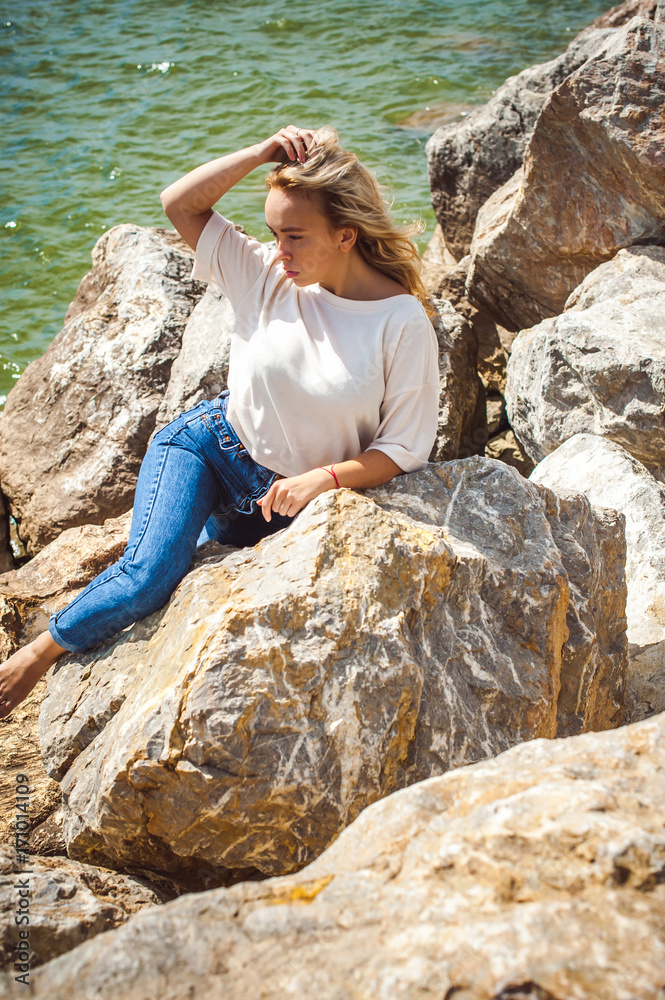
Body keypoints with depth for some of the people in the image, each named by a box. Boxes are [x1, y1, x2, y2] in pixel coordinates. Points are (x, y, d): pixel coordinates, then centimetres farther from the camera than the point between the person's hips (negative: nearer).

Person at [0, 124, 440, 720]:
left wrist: (321, 479, -24)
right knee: (149, 574, -19)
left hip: (292, 497, 1)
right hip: (210, 446, 0)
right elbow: (179, 204, -10)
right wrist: (262, 153, -19)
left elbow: (404, 447, -13)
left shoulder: (405, 323, -17)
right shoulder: (268, 275, -9)